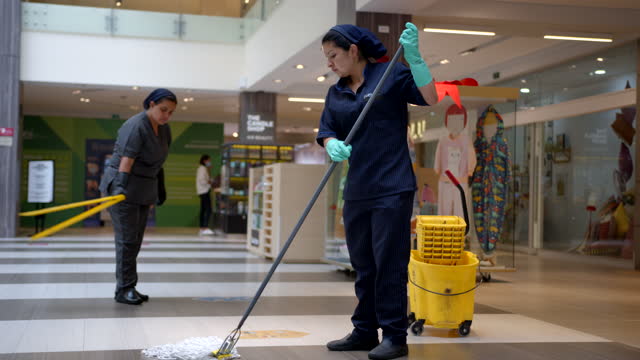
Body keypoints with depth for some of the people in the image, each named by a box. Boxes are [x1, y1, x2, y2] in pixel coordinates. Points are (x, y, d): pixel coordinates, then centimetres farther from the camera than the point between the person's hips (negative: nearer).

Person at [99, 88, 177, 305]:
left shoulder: (164, 129, 8)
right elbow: (127, 158, -30)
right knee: (127, 239, -9)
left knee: (135, 240, 8)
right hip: (123, 188, -8)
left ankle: (127, 287, 13)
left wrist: (160, 189, 21)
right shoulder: (136, 127, -18)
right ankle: (124, 289, -5)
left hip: (144, 190, 8)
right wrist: (121, 185, -40)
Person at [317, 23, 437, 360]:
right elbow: (326, 132, 7)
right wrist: (333, 145, -15)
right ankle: (364, 331, 22)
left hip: (391, 187, -6)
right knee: (363, 265, 12)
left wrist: (413, 57, -20)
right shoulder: (335, 93, 14)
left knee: (389, 263, -5)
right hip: (356, 190, 6)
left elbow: (430, 97, -12)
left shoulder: (391, 74, -2)